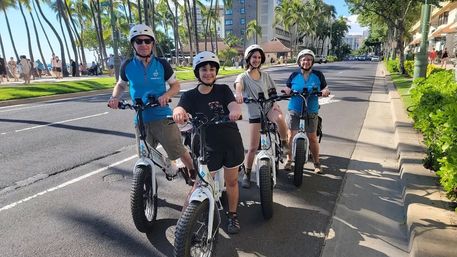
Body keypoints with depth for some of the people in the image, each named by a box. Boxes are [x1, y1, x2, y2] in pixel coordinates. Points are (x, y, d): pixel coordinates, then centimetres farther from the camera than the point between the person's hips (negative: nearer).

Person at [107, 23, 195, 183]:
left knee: (179, 151, 3)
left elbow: (176, 85, 4)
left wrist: (166, 95, -16)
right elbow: (121, 84, 17)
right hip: (141, 120, 2)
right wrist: (115, 97, -4)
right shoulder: (127, 66, 0)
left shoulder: (161, 64, -4)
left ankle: (193, 173, 30)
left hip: (163, 117, -2)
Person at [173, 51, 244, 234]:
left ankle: (233, 215, 34)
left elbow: (233, 104, -18)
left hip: (231, 144, 1)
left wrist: (235, 110, -43)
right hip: (209, 147, -1)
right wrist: (178, 113, -46)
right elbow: (181, 108, -21)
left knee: (231, 181, 13)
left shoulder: (223, 90, 0)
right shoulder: (190, 96, -1)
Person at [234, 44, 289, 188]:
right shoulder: (243, 77, -2)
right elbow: (238, 85, -25)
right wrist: (239, 94, -49)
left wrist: (275, 103, -7)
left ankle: (284, 142, -9)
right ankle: (246, 175, 14)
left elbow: (272, 91, 14)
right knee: (253, 147, -3)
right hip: (254, 113, -1)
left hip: (269, 107, 2)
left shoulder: (265, 75, 11)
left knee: (279, 118, -36)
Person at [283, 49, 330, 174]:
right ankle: (289, 160, 19)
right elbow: (287, 89, 6)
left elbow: (325, 88, 7)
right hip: (294, 110, 0)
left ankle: (316, 163, 20)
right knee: (291, 135, 1)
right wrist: (286, 91, -17)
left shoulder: (318, 75, 1)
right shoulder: (294, 75, 1)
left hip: (311, 111, 0)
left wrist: (325, 91, -16)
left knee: (313, 137, 5)